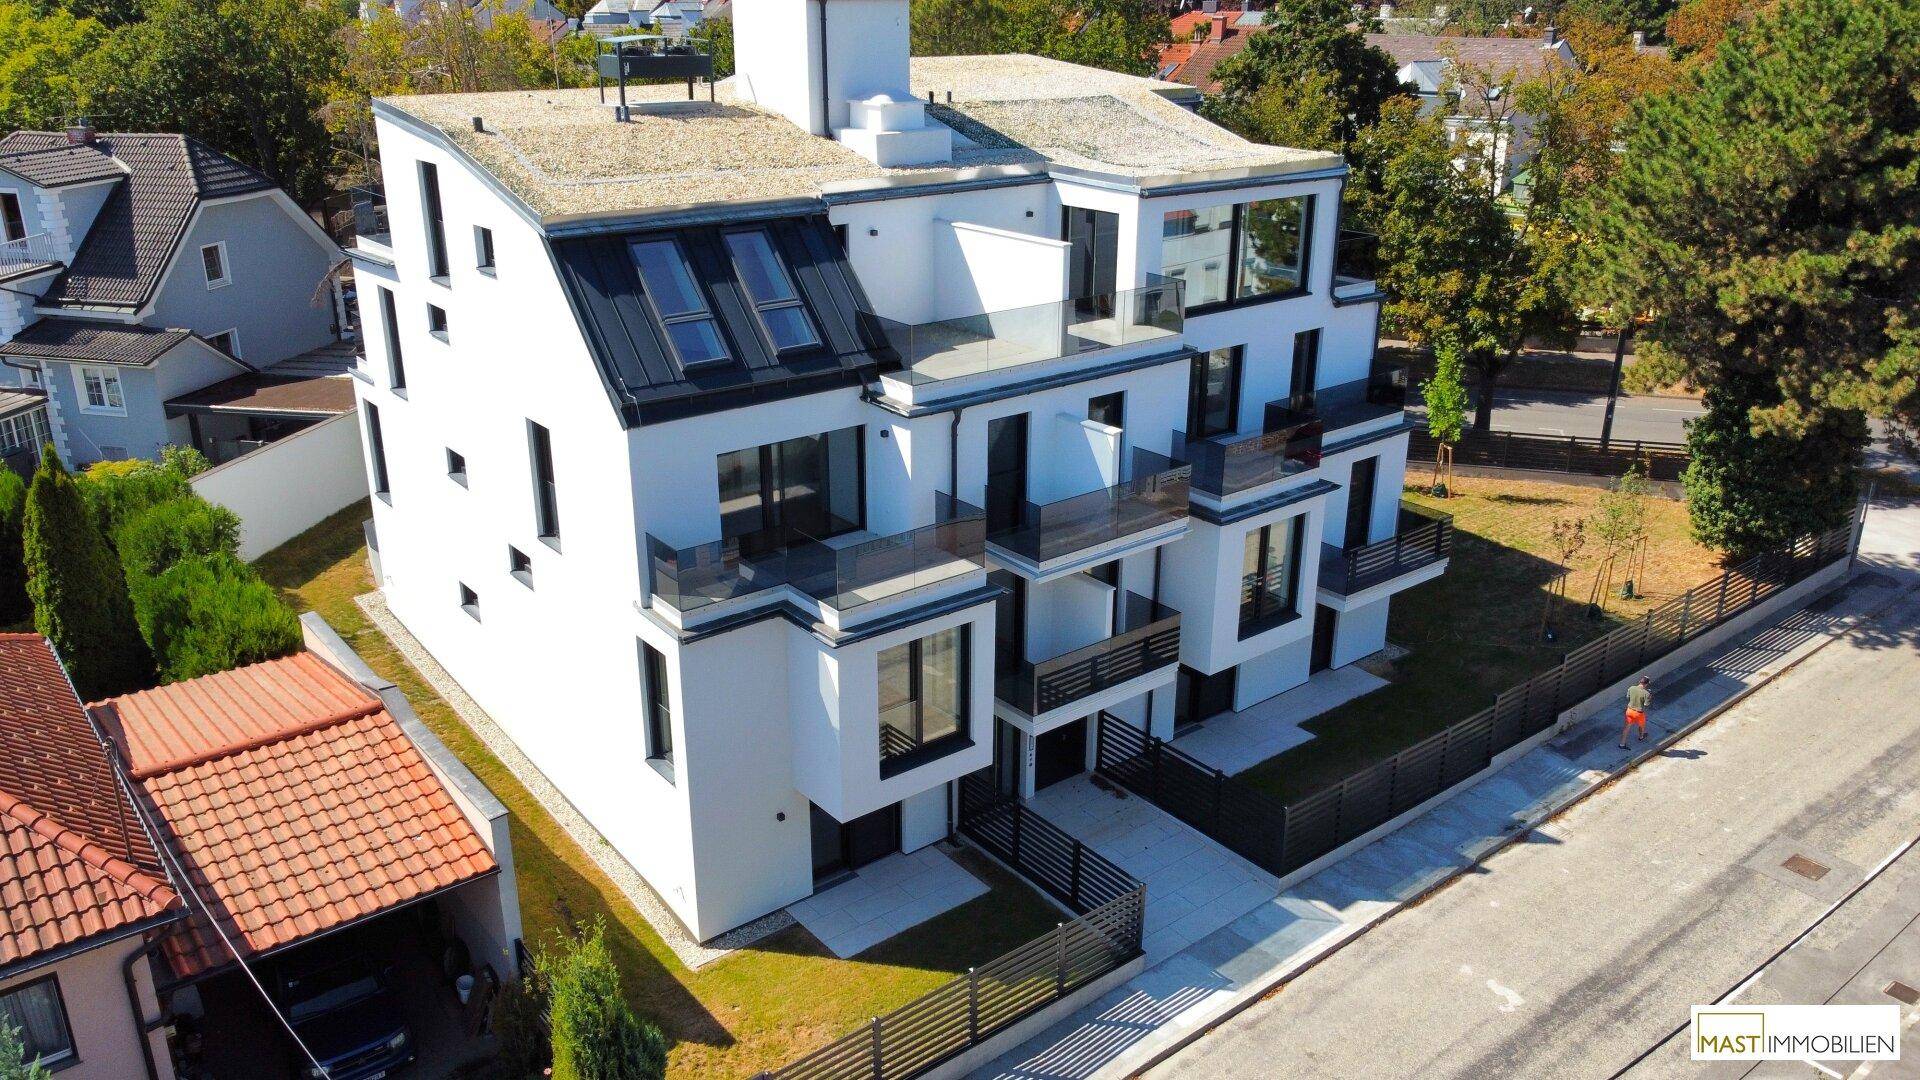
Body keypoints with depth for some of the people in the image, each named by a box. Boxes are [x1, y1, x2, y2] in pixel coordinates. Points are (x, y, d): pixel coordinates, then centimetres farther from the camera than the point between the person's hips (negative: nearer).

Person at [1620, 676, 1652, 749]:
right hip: (1639, 712, -3)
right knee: (1642, 725, 29)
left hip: (1630, 710, 3)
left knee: (1627, 727, 16)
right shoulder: (1646, 693, -25)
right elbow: (1646, 704, -17)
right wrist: (1650, 696, -4)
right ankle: (1641, 737, 57)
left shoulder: (1631, 688, -12)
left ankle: (1622, 744, 21)